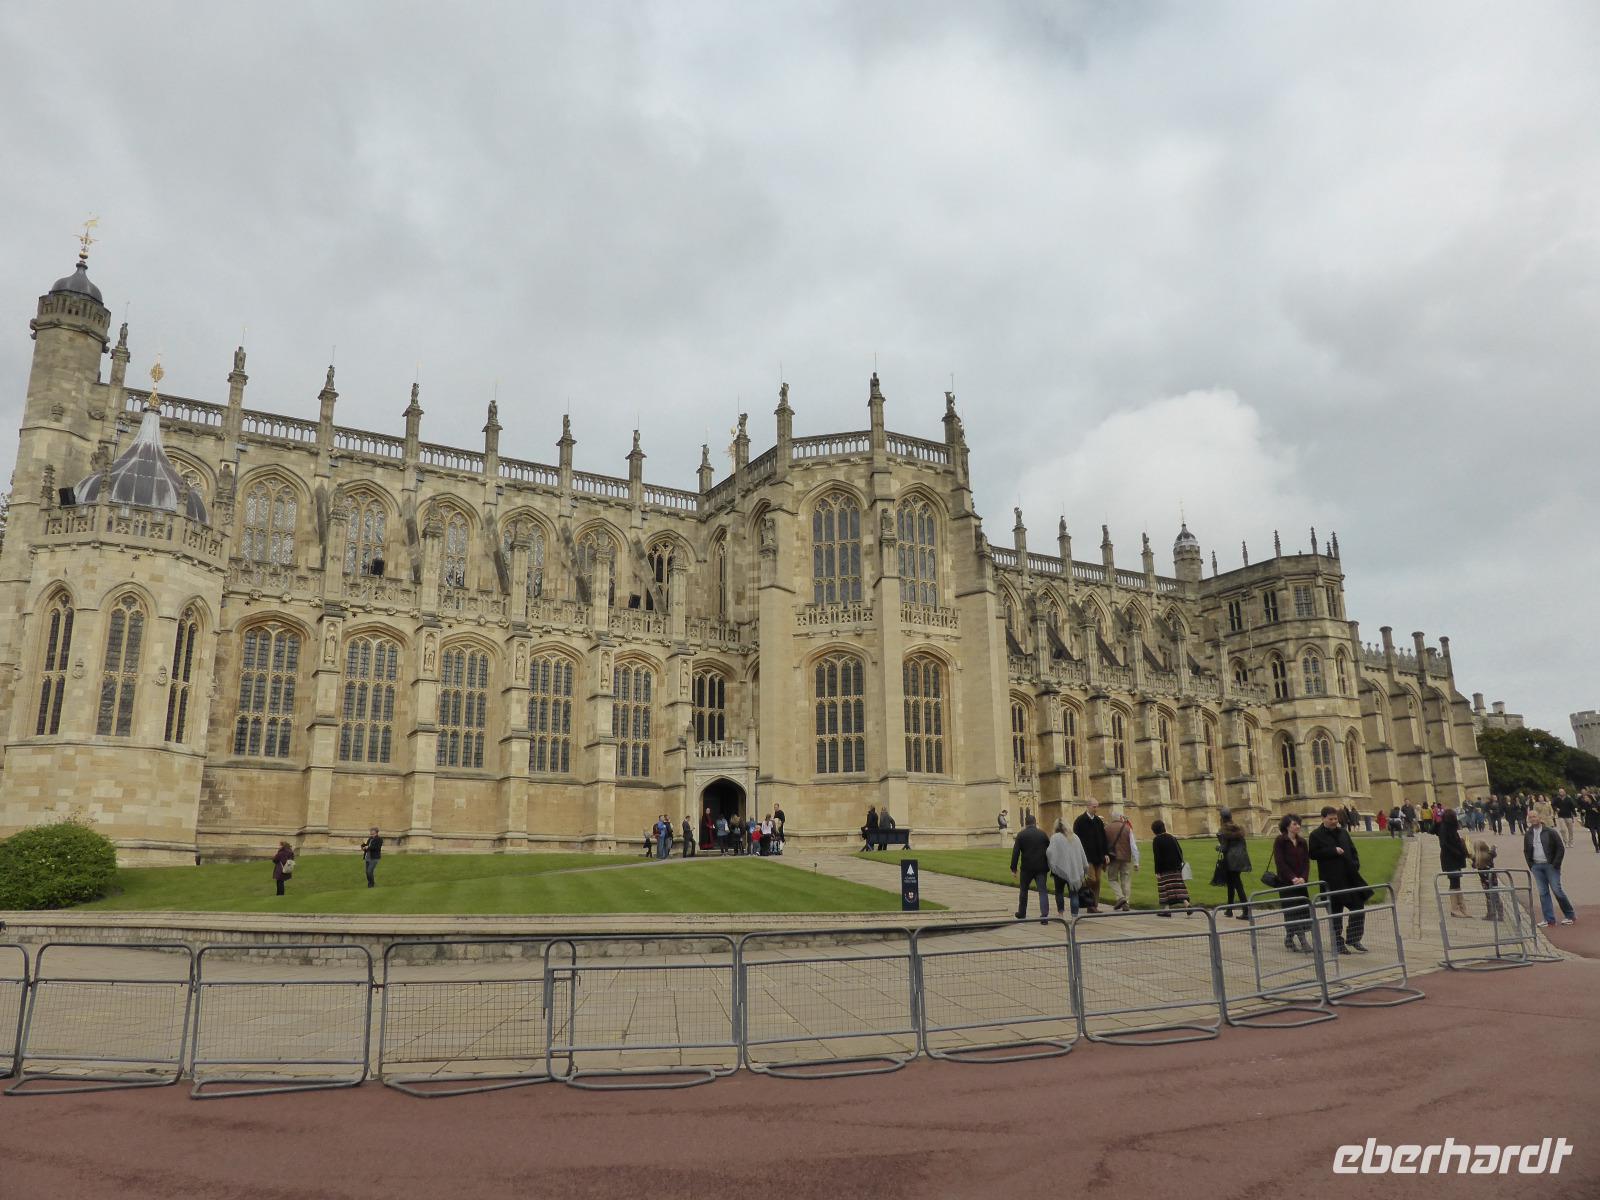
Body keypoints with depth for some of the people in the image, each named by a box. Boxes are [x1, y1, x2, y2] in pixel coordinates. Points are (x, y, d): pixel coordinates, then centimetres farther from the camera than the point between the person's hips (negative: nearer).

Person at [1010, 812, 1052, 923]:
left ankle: (1022, 913, 27)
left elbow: (1016, 852, -8)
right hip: (1041, 867, 2)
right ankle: (1044, 915, -12)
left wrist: (1014, 868, -4)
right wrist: (1048, 867, 20)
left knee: (1023, 890, 16)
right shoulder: (1042, 834, 7)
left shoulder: (1021, 835, -4)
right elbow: (1049, 850, 12)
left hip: (1027, 868, -2)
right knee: (1042, 891, 1)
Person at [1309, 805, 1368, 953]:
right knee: (1335, 912, 2)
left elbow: (1353, 850, 20)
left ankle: (1353, 939, 18)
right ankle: (1338, 943, 11)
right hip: (1331, 880, -5)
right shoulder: (1316, 835, -4)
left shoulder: (1343, 833, 14)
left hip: (1350, 877, 5)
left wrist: (1356, 864, 3)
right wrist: (1333, 851, -17)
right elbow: (1313, 853, -13)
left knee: (1358, 907, 5)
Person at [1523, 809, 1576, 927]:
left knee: (1557, 890, -4)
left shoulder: (1550, 832, -5)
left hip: (1550, 865, -4)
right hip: (1536, 867, 4)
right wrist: (1531, 866, 5)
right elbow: (1526, 851, 16)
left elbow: (1561, 849, -5)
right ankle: (1549, 919, 7)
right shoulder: (1528, 835, 8)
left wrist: (1555, 864, -10)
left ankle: (1570, 915, 14)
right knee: (1543, 893, 3)